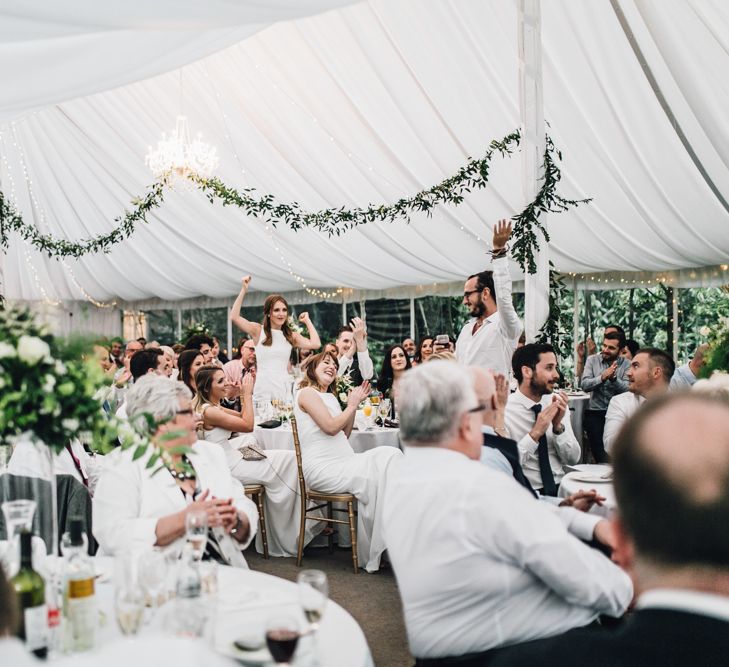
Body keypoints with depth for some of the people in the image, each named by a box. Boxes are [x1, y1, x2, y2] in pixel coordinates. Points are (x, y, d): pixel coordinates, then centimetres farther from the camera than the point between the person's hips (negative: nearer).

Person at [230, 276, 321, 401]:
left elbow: (316, 344, -3)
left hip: (284, 387, 2)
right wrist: (243, 291, -9)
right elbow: (234, 317, -8)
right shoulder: (258, 330, 6)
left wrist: (307, 321, 9)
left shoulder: (291, 336, 12)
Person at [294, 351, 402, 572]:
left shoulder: (330, 397, 25)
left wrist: (354, 404, 12)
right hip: (322, 468, -8)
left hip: (342, 462, 8)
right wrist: (351, 405, 1)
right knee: (372, 477, -29)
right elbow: (330, 427, -13)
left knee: (390, 455, -18)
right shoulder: (307, 393, -2)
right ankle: (372, 553, -19)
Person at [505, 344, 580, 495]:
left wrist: (558, 426, -10)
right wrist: (535, 433, -20)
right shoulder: (504, 410, -10)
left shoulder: (557, 403, 5)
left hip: (561, 488, 5)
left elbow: (573, 459, 6)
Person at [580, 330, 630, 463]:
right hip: (595, 412, 0)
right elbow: (584, 385, -9)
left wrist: (614, 378, -27)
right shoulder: (592, 360, 4)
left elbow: (628, 389, -11)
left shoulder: (626, 364, 2)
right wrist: (602, 377, -23)